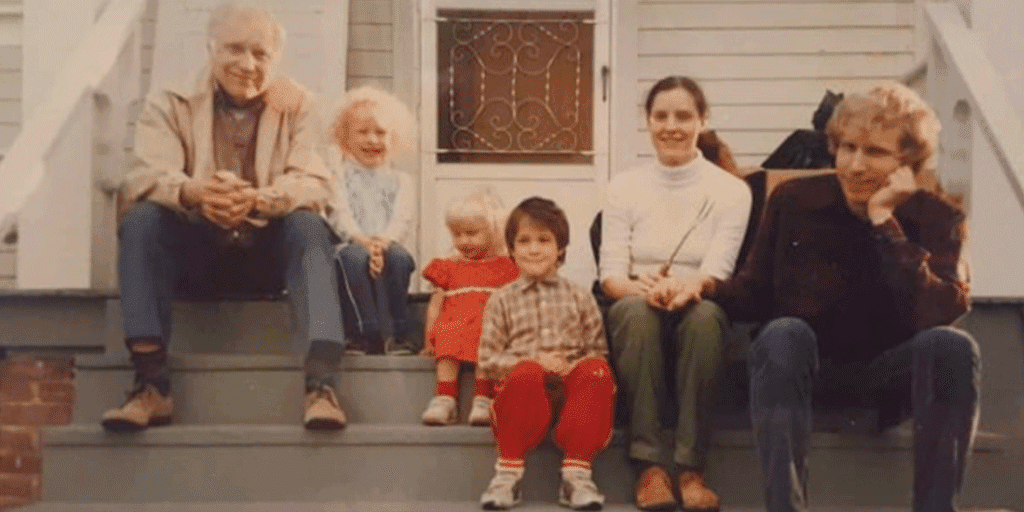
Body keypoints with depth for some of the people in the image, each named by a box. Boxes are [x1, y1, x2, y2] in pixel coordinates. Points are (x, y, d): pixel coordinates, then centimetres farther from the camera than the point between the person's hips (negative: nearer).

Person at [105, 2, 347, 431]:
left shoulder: (295, 105, 1)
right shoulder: (170, 104, 0)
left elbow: (315, 185, -14)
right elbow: (145, 177, -17)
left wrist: (256, 199, -37)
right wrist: (194, 194, -42)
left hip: (267, 255, 0)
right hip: (195, 254, 0)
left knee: (310, 226, -29)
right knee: (140, 218, -27)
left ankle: (320, 384, -40)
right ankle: (151, 384, -33)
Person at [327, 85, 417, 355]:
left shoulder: (401, 181, 20)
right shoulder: (339, 176, 15)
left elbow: (402, 219, 2)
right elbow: (341, 216, -1)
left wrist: (384, 242, -20)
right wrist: (362, 241, -22)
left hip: (388, 247, 1)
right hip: (352, 246, -1)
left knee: (398, 256, -33)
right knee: (354, 257, -36)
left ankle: (396, 335, -27)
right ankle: (367, 333, -32)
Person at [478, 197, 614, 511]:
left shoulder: (579, 298, 14)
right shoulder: (502, 300, 11)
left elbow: (598, 350, 8)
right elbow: (488, 359, 4)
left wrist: (571, 365, -14)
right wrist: (535, 362, -11)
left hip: (571, 386, 1)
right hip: (527, 390, -1)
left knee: (597, 372, -31)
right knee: (525, 374, -36)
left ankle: (576, 471, -25)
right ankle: (508, 471, -25)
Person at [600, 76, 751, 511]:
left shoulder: (731, 190, 0)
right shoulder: (624, 187, 3)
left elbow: (716, 274, -10)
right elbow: (610, 275, -4)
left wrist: (683, 288, -33)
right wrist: (644, 288, -28)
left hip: (697, 317, -1)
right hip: (638, 315, 1)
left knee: (704, 313, -36)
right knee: (637, 310, -35)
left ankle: (691, 467, -32)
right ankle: (649, 463, -33)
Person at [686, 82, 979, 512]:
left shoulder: (937, 216, -6)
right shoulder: (794, 200, -4)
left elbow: (935, 315, -24)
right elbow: (757, 294, 4)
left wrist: (883, 220, -24)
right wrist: (714, 287, -20)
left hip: (888, 372, 0)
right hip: (806, 366, 0)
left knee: (951, 346, -31)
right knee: (783, 334, -34)